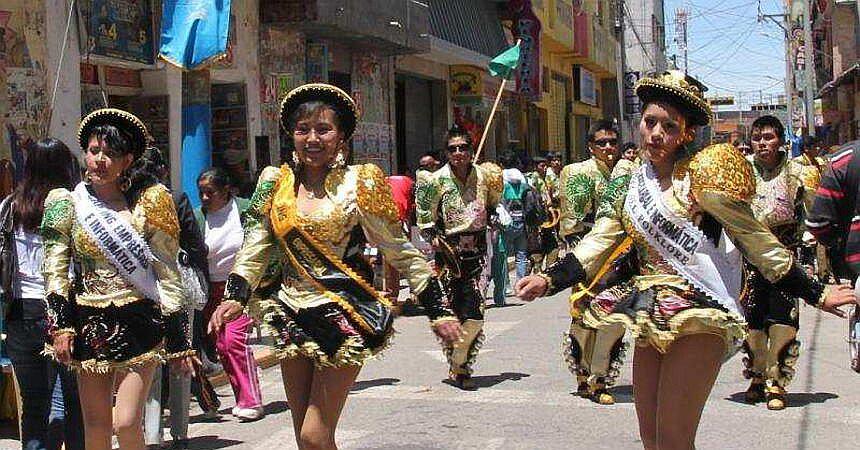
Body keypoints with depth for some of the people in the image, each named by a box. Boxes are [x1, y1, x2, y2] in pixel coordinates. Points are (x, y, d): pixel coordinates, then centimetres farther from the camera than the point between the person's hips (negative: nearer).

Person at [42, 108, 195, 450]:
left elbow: (168, 272, 1)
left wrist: (178, 341, -1)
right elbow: (55, 271, 4)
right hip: (89, 323, 2)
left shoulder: (149, 202, 0)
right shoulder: (68, 204, 5)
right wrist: (60, 326, -7)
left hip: (139, 322, -2)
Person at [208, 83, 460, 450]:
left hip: (345, 317, -5)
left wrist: (439, 311, -5)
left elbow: (400, 252, -3)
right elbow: (254, 250, 7)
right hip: (293, 316, 5)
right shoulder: (276, 184, 7)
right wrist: (234, 298, -9)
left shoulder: (359, 185, -6)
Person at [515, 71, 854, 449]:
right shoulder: (628, 186, 12)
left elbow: (757, 241, -5)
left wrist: (814, 293, -5)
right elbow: (595, 247, 7)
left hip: (699, 313, -7)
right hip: (652, 318, 7)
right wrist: (548, 280, -8)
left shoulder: (702, 174, -8)